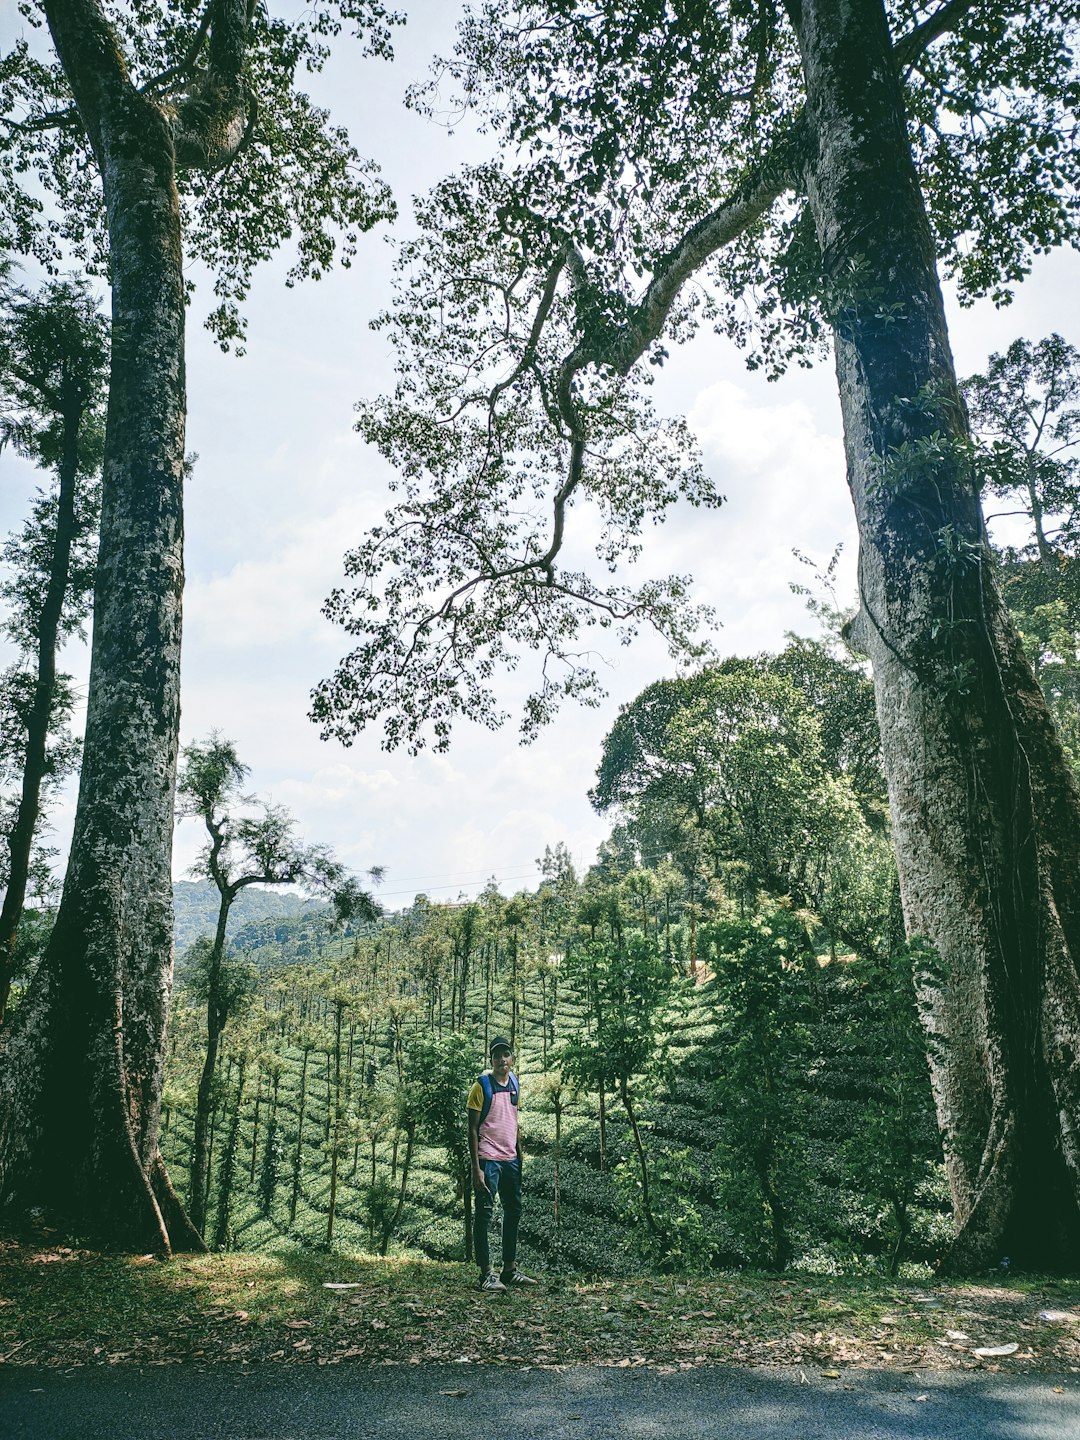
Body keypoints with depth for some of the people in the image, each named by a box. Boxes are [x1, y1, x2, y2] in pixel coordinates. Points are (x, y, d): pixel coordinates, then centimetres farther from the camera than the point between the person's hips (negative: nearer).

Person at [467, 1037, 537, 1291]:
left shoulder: (514, 1082, 9)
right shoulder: (482, 1085, -10)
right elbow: (473, 1129, -10)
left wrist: (520, 1153, 14)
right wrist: (476, 1168, -15)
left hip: (511, 1159, 7)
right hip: (488, 1159, -7)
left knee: (513, 1211, 13)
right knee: (484, 1214, -3)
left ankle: (510, 1269, 23)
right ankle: (486, 1273, 2)